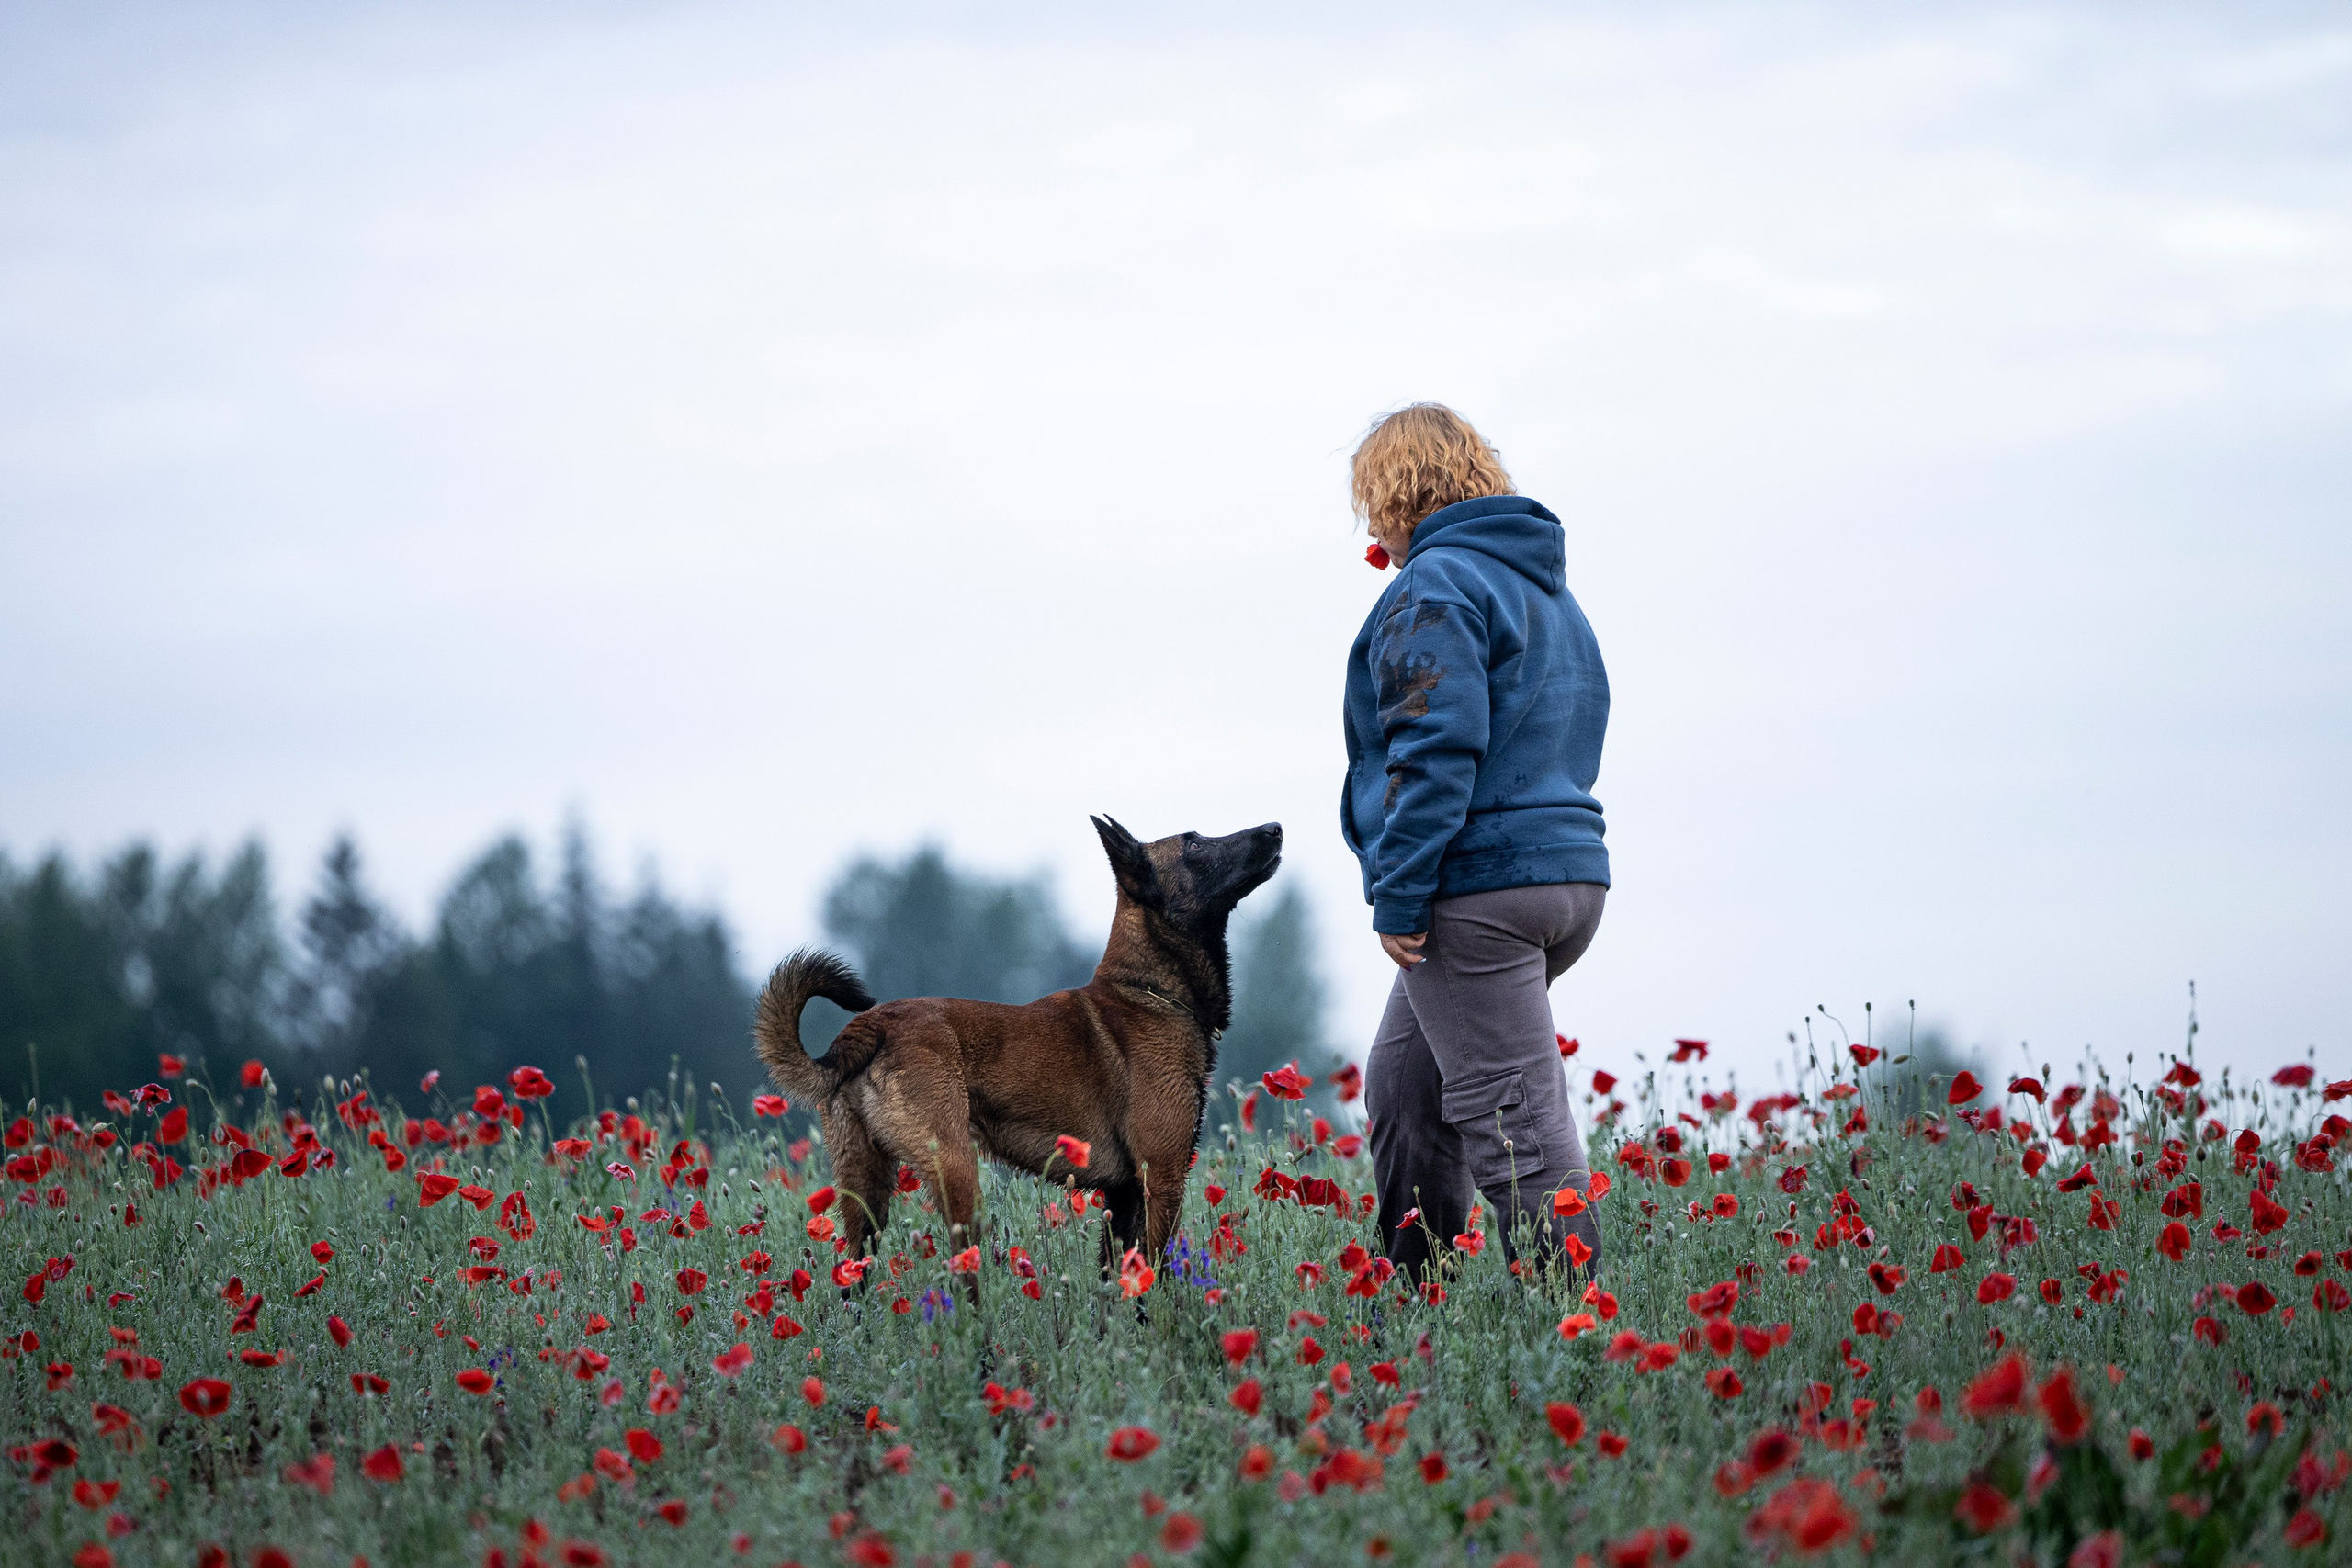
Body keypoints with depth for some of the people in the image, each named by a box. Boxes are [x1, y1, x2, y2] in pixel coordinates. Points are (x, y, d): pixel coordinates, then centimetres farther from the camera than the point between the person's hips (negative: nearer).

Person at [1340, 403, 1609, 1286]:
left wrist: (1397, 896, -18)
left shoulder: (1434, 587, -10)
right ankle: (1411, 1296, 23)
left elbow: (1436, 748, -20)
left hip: (1478, 888, -10)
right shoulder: (1546, 588, 21)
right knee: (1403, 1086, 19)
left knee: (1517, 1125, -9)